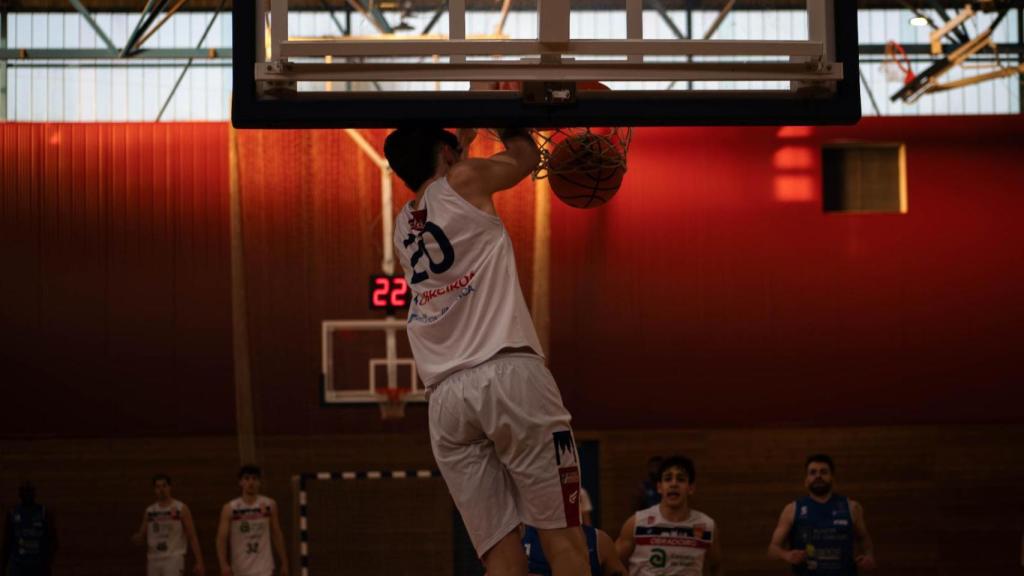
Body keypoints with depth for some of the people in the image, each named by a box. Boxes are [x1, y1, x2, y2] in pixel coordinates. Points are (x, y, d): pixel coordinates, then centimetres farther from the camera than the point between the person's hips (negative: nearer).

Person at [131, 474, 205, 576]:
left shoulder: (180, 509, -2)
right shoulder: (149, 512, 9)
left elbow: (192, 537, -3)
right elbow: (142, 536, 14)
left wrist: (199, 562, -8)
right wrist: (136, 538, -11)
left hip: (173, 559, -5)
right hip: (153, 560, 5)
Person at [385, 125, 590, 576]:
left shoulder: (402, 226, 25)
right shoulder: (464, 179, 10)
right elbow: (526, 156, 29)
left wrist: (464, 138, 57)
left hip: (446, 396, 5)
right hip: (508, 374, -5)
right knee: (562, 537, -6)